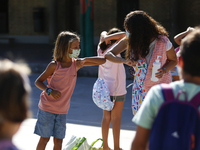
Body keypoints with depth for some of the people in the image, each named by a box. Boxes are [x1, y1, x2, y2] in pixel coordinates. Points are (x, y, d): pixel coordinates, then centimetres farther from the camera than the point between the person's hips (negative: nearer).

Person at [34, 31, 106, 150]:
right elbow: (38, 82, -5)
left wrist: (85, 60, -19)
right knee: (45, 138, 2)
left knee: (58, 140, 6)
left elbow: (102, 61, -4)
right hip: (47, 108, -4)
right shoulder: (54, 65, -12)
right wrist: (49, 91, -23)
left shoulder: (76, 63, -2)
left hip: (62, 110, 4)